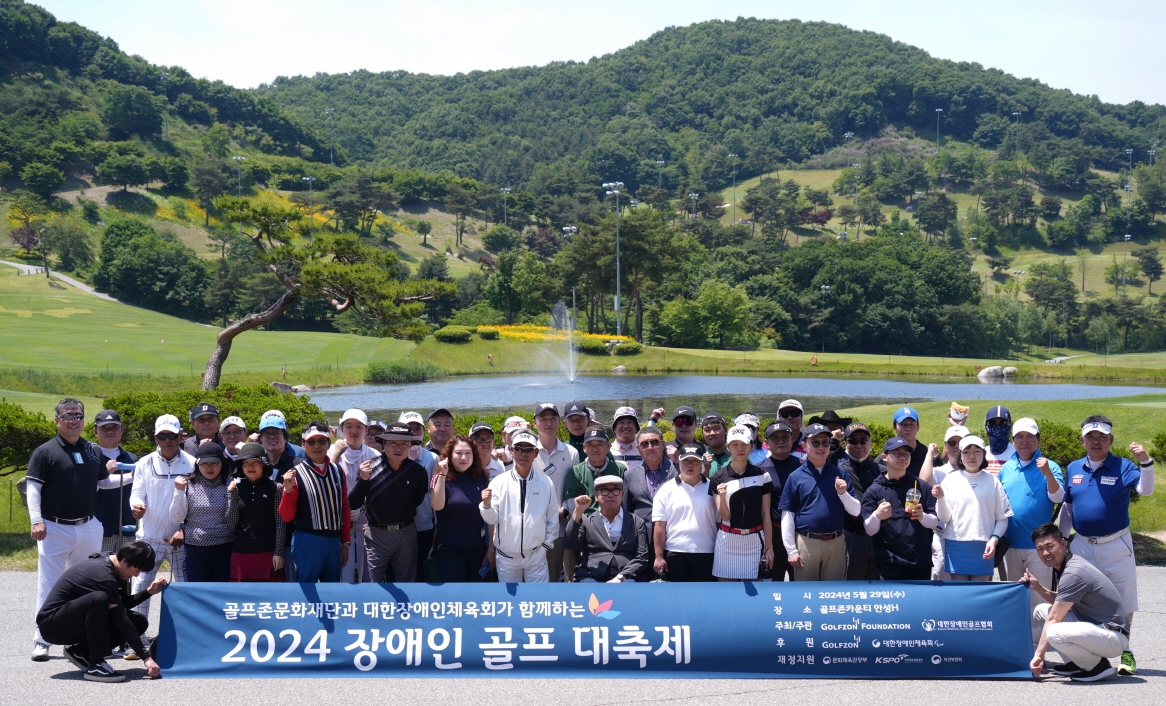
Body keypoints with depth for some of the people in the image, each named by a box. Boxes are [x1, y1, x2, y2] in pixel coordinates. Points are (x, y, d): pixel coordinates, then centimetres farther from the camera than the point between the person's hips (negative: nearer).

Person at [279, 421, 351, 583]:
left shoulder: (337, 471, 8)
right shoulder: (296, 473, -6)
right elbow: (287, 517, -5)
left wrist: (345, 542, 15)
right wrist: (288, 490, -20)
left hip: (334, 541, 5)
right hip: (308, 542, -5)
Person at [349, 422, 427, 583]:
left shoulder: (418, 471, -6)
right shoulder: (369, 467, -9)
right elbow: (354, 504, -11)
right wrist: (363, 479, -25)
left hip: (407, 534, 2)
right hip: (376, 535, -1)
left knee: (407, 583, 12)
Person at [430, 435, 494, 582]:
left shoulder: (482, 479, 2)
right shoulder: (441, 478, -5)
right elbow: (437, 506, -24)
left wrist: (491, 548, 4)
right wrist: (442, 475, -26)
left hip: (478, 548, 3)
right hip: (449, 549, -3)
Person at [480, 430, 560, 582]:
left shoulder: (546, 483, -3)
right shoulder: (499, 482, -6)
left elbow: (552, 518, 6)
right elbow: (491, 519, -8)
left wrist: (546, 545, 2)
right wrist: (486, 504, -27)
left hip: (536, 555, 0)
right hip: (506, 556, 0)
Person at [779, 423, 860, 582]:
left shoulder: (840, 474, 5)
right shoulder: (796, 477, -3)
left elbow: (856, 511, 5)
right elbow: (787, 516, -2)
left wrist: (843, 493, -14)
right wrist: (791, 550, -5)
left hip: (836, 543, 2)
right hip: (806, 543, -2)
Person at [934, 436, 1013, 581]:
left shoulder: (992, 481, 6)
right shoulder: (951, 480, 4)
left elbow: (1002, 518, 7)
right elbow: (944, 518, 1)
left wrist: (994, 539, -7)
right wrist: (941, 498, -15)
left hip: (983, 547, 0)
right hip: (956, 545, 0)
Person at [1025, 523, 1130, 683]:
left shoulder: (1073, 573, -21)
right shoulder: (1060, 565, 8)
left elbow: (1054, 619, -18)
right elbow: (1059, 601, 16)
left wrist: (1038, 655, -14)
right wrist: (1038, 588, 1)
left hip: (1114, 636, -10)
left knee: (1055, 633, -34)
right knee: (1041, 610, 10)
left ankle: (1099, 665, -7)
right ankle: (1076, 664, 11)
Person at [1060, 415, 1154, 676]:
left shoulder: (1122, 467, -5)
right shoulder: (1073, 469, 7)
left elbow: (1145, 489, -22)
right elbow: (1067, 507, 14)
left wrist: (1146, 462, -37)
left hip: (1116, 545, -4)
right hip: (1082, 545, 4)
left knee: (1122, 600, 0)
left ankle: (1125, 651, 10)